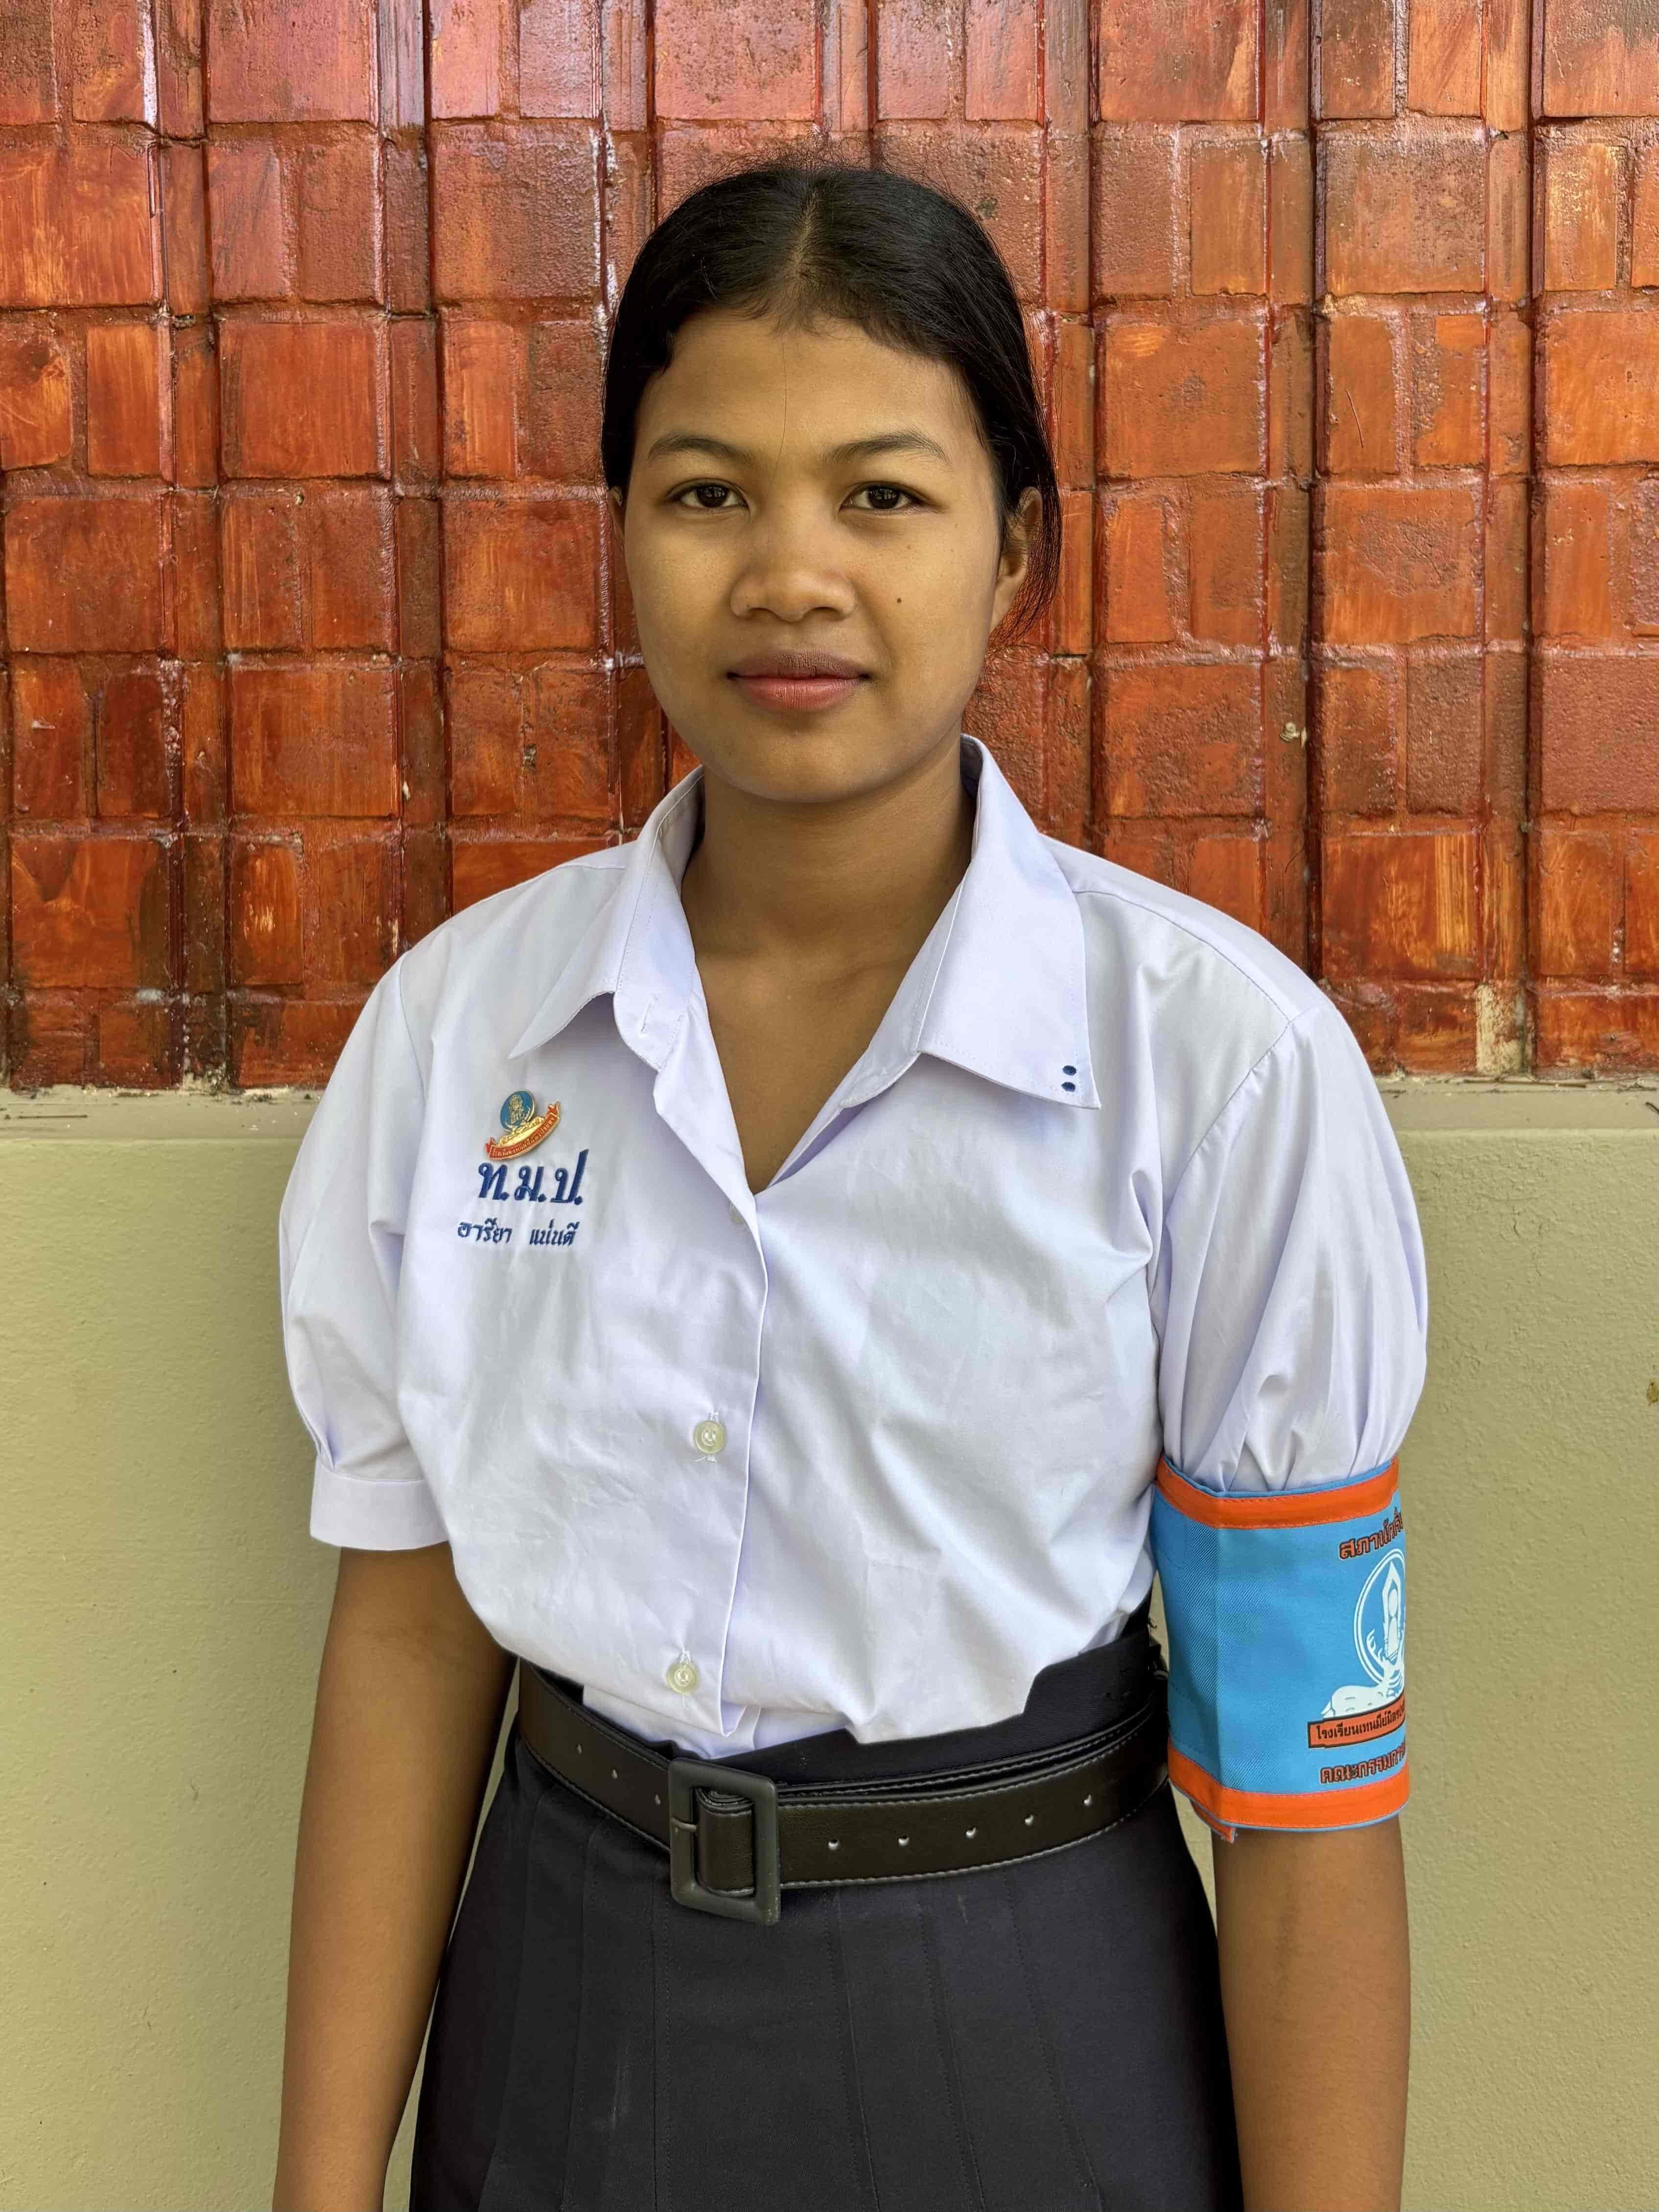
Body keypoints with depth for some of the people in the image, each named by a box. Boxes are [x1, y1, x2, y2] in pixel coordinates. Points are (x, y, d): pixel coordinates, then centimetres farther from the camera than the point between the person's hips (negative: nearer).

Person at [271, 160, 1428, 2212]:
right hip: (565, 2006, 3)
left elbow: (1305, 1775, -13)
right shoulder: (453, 1022, -7)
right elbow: (406, 1629, -1)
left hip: (1024, 2025, -2)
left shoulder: (1229, 1061, -18)